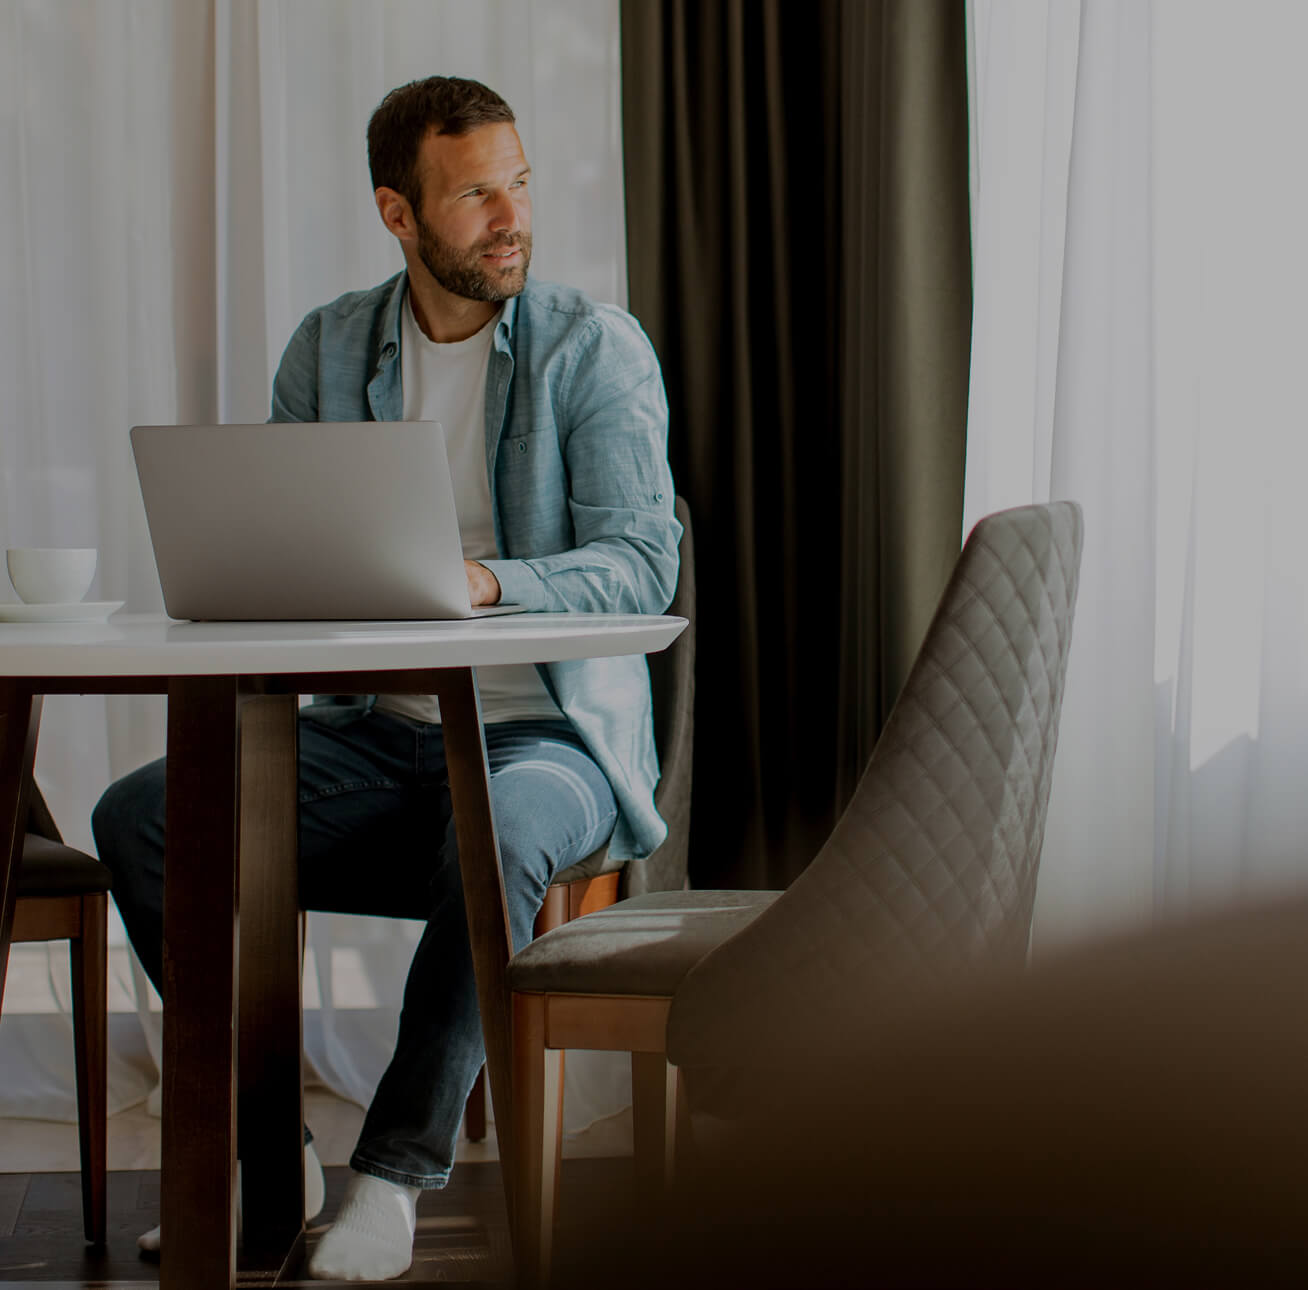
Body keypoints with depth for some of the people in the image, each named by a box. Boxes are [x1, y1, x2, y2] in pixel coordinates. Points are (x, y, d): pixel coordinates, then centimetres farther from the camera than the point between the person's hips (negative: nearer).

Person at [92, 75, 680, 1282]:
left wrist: (484, 580, -30)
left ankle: (398, 1169, -27)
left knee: (494, 841, -39)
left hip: (550, 735, -4)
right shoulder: (329, 348, 8)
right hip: (377, 732, 4)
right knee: (141, 813, -17)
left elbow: (643, 563, -13)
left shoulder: (594, 346, -4)